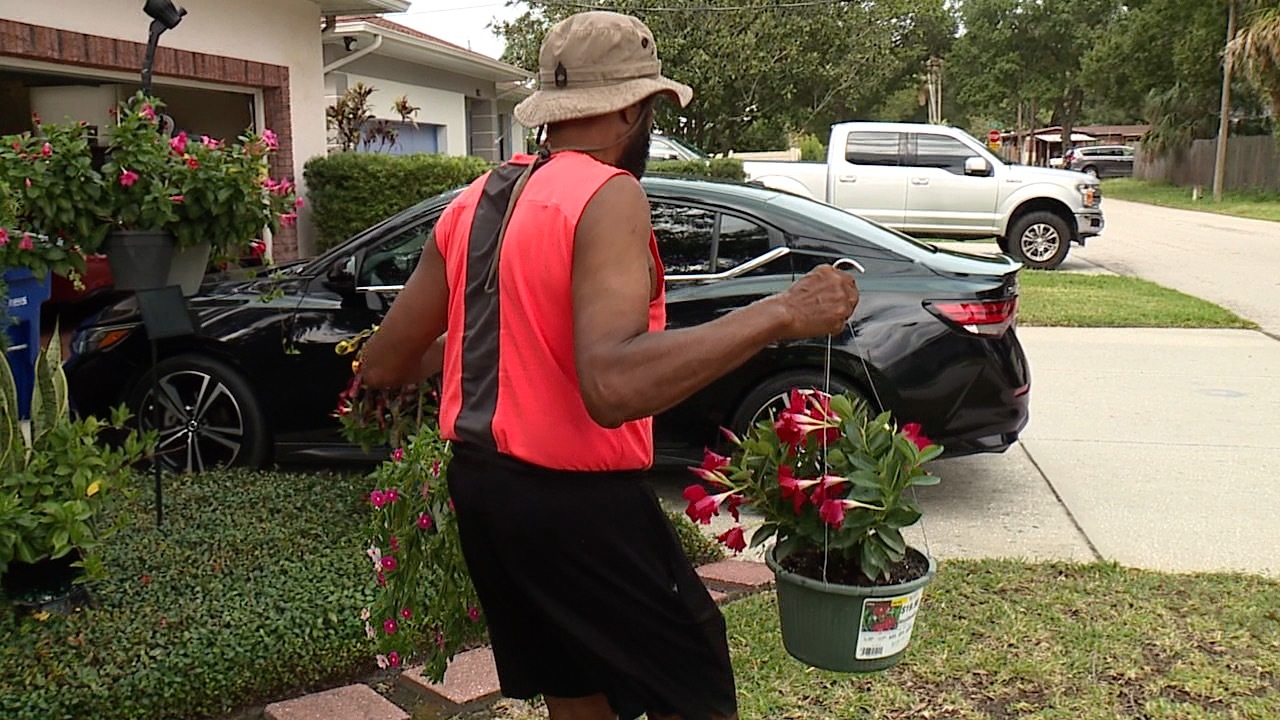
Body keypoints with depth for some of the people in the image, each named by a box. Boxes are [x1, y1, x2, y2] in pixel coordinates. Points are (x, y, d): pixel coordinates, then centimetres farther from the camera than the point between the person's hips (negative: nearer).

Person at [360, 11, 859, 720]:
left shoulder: (473, 203, 7)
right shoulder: (608, 196, -16)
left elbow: (382, 364, 13)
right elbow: (613, 385, -33)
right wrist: (780, 314, -29)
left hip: (480, 485, 8)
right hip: (575, 501, -8)